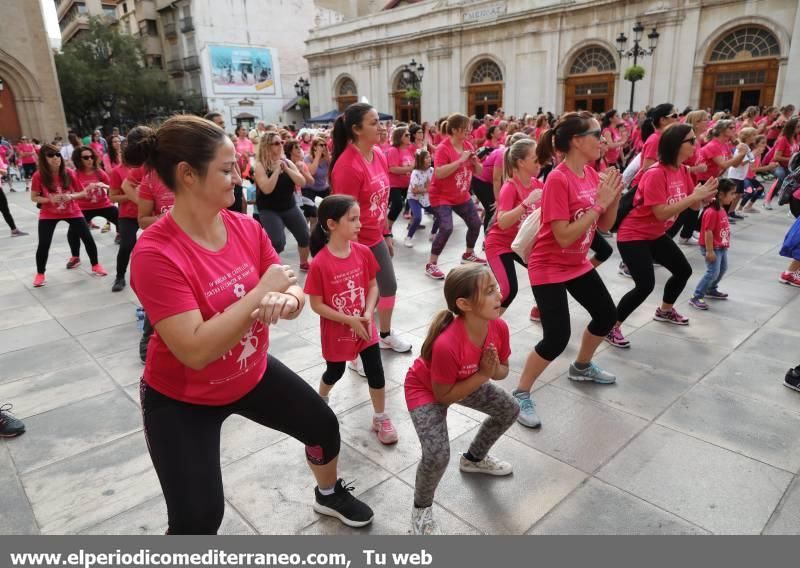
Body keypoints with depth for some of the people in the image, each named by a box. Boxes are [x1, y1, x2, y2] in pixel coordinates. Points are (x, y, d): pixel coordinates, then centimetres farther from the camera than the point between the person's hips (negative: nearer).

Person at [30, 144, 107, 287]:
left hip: (72, 212, 1)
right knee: (43, 244, -6)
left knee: (88, 238, -1)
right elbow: (34, 197, -6)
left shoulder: (69, 173, -11)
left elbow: (83, 192, -5)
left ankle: (95, 265, 21)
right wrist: (50, 199, -23)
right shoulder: (39, 176, -14)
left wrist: (71, 196, -23)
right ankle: (40, 274, 15)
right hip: (49, 214, -1)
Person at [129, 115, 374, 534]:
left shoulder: (247, 228, -10)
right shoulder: (155, 253, -29)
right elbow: (196, 351, -35)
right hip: (181, 400, -6)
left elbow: (294, 296, -8)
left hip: (252, 374, 6)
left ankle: (329, 494, 50)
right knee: (198, 518, -5)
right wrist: (261, 292, -32)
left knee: (324, 425, 18)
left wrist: (285, 301, -32)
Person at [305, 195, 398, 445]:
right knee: (335, 372, 20)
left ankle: (381, 418, 27)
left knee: (376, 373, 5)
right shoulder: (320, 263, -23)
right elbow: (316, 304, -17)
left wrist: (368, 313, -14)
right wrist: (349, 320, -20)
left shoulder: (363, 252, -9)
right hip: (336, 332, -3)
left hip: (365, 327, 3)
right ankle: (321, 400, 52)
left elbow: (373, 285, 1)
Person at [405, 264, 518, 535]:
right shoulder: (447, 345, -42)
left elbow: (503, 371, -4)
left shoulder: (499, 327, -22)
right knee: (438, 455, -23)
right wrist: (482, 375, -31)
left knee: (509, 410, 16)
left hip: (468, 381, 7)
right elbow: (443, 396, -28)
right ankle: (421, 509, 11)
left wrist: (494, 370, -28)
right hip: (425, 389, -7)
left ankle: (474, 458, 42)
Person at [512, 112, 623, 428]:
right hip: (549, 268, -9)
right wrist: (599, 202, -25)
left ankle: (581, 367, 44)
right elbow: (564, 237, -29)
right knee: (557, 339, -12)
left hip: (578, 264, 9)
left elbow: (605, 226, 6)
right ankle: (520, 395, 8)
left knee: (607, 316, 19)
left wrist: (615, 196, -10)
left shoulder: (592, 174, 1)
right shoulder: (558, 180, -24)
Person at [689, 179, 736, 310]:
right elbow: (708, 232, -26)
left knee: (723, 269, 21)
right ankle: (696, 297, -9)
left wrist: (725, 245, 21)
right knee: (713, 272, -13)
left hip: (721, 247, 10)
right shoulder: (711, 212, -25)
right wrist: (710, 251, -25)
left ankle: (711, 290, 39)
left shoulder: (722, 209, 6)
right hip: (713, 248, -10)